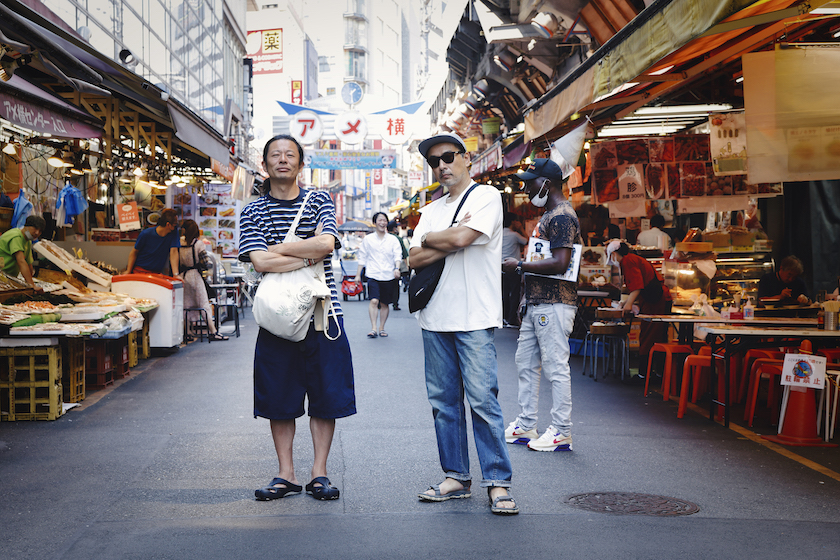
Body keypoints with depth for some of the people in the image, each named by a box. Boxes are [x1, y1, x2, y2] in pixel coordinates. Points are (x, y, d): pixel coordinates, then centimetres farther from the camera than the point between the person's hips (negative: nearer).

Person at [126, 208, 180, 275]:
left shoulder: (174, 232, -10)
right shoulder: (146, 234, -16)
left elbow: (173, 252, -16)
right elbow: (134, 252, -4)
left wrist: (176, 274, -25)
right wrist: (128, 271, -4)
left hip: (157, 272, 3)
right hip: (140, 270, -3)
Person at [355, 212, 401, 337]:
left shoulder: (393, 240, 8)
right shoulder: (368, 239, 7)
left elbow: (397, 255, 0)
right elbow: (362, 257, 11)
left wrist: (397, 268, -18)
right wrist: (358, 274, 9)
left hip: (389, 276, 2)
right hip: (373, 275, -2)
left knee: (385, 303, 7)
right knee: (374, 301, -17)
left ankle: (381, 328, 19)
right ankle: (373, 328, -18)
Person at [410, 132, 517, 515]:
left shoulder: (486, 196, 0)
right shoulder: (432, 210, 19)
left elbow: (460, 238, -16)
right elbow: (414, 259, 6)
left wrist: (429, 239, 2)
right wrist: (449, 243, -8)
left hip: (474, 318, -6)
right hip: (436, 317, 6)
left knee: (483, 400, -8)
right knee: (444, 401, 8)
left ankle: (498, 482, -2)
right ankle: (456, 477, 16)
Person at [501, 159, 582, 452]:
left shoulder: (561, 216, -14)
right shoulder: (550, 215, 19)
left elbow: (560, 263, -23)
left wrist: (519, 266, -14)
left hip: (554, 305, -11)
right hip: (537, 304, 11)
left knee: (556, 367, -5)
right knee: (526, 364, 13)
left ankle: (562, 432, 1)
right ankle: (525, 426, 20)